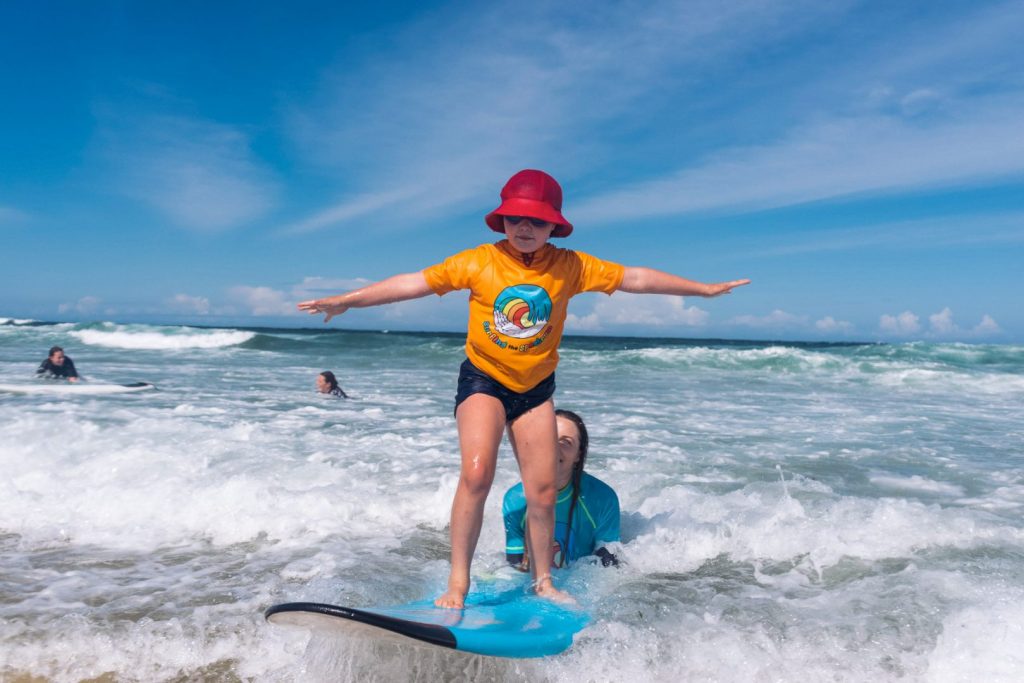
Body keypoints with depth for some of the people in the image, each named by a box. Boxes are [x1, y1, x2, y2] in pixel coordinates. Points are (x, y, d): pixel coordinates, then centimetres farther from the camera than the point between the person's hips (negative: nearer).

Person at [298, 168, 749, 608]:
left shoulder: (570, 266, -6)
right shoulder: (478, 262, -11)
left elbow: (634, 278, 0)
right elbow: (415, 282, -11)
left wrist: (704, 289, 6)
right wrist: (344, 301, -14)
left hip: (536, 387, 3)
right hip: (483, 380, -2)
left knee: (543, 492, 4)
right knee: (477, 473, -22)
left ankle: (542, 583, 24)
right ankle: (457, 583, -8)